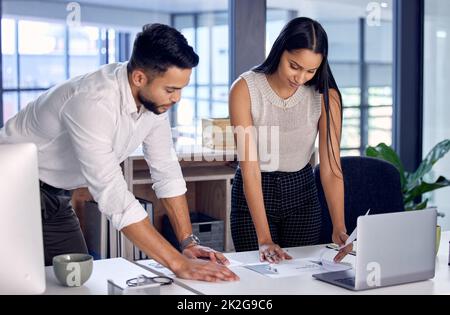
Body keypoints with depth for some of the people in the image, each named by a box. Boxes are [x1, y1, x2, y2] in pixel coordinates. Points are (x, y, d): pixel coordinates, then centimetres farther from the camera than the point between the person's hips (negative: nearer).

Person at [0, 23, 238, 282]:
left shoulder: (155, 98, -11)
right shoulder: (92, 103, -36)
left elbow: (167, 172, -3)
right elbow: (115, 198, -39)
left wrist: (189, 242, -10)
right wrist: (179, 263, -38)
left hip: (55, 195, 7)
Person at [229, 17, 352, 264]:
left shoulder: (325, 95, -14)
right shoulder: (245, 89, -20)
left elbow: (331, 168, -17)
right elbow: (250, 168, -24)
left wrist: (339, 228, -31)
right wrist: (264, 239, -29)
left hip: (301, 192, 2)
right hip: (253, 194, -2)